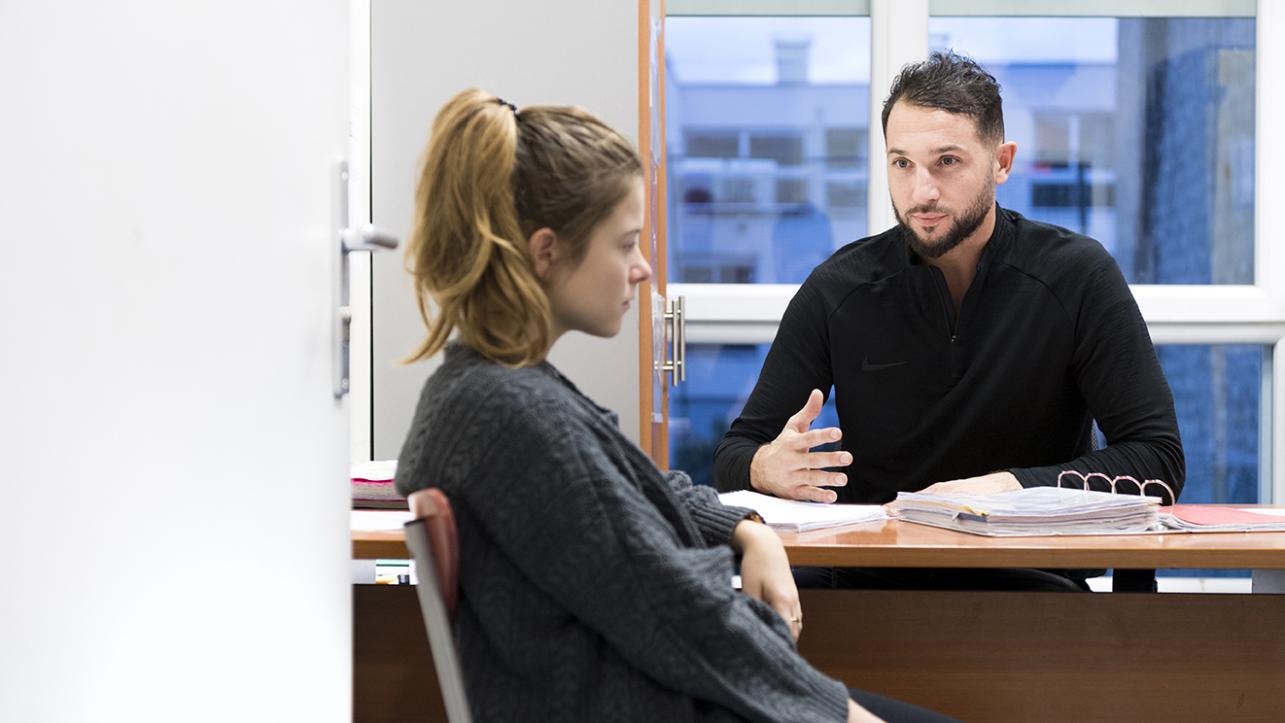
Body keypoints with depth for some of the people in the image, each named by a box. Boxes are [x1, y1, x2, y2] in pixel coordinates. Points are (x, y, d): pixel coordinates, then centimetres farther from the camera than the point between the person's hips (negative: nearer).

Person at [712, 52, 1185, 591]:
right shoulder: (836, 290, 1)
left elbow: (1158, 457, -6)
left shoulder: (1077, 276, -3)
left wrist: (1009, 486, -21)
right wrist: (770, 468, -21)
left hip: (1027, 579, -1)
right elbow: (734, 455, 5)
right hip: (871, 574, 1)